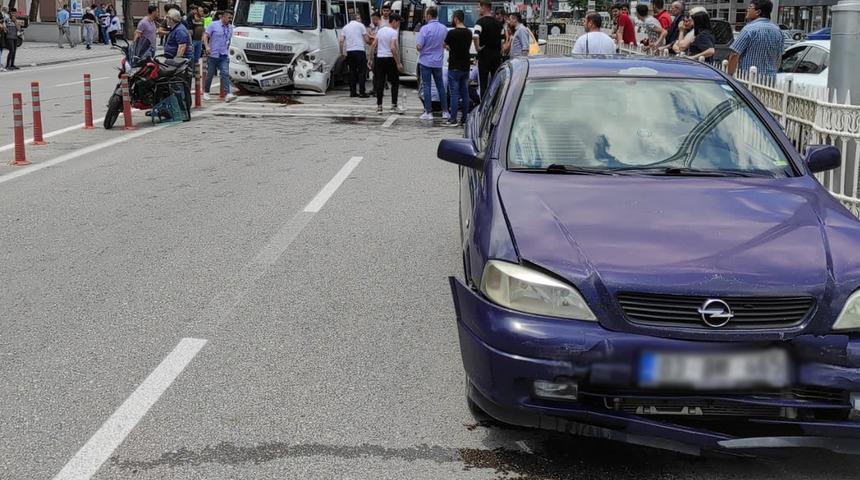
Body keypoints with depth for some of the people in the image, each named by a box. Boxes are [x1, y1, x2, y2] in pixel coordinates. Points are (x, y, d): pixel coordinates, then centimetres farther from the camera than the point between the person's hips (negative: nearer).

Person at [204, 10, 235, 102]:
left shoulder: (230, 27, 10)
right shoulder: (213, 25, -4)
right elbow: (205, 35, -8)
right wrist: (206, 47, -21)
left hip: (224, 56, 3)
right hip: (213, 54, -3)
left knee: (225, 74, -11)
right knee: (210, 74, 6)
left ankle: (228, 94, -20)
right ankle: (206, 92, 23)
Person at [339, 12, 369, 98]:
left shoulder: (346, 27, 14)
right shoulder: (360, 25, 2)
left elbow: (341, 40, 6)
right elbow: (366, 39, 0)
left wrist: (341, 52, 12)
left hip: (349, 51, 5)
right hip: (359, 50, -5)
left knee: (352, 71, 11)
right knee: (362, 71, -1)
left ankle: (353, 92, 10)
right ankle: (362, 92, -7)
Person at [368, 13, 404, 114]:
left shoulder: (380, 30, 11)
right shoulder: (394, 32, -10)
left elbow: (373, 45, 11)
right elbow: (393, 48, -20)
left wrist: (371, 59, 17)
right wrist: (398, 63, -18)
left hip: (379, 58, 6)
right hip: (390, 59, -6)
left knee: (380, 83, 7)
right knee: (395, 83, 4)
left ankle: (379, 106, 8)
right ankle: (394, 106, 2)